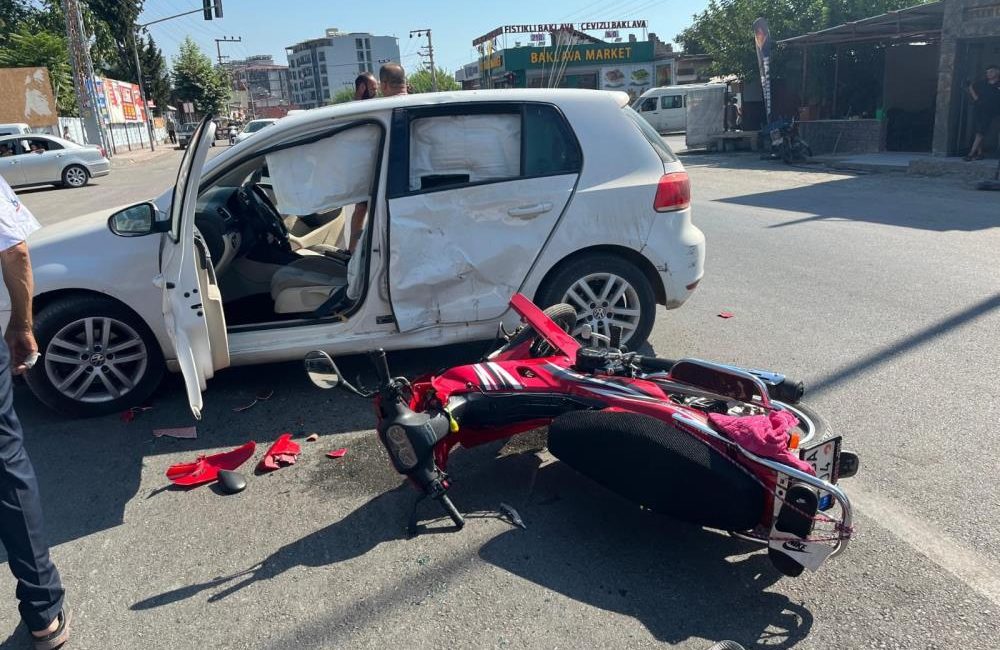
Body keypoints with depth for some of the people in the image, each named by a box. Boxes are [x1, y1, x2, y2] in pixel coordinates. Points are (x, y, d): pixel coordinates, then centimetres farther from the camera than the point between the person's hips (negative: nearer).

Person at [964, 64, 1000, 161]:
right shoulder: (982, 83, 7)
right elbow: (971, 87, 23)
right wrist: (974, 96, 9)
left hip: (989, 111, -5)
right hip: (977, 108, 5)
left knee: (980, 132, -9)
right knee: (978, 131, 8)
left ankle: (972, 153, -12)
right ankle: (979, 152, 16)